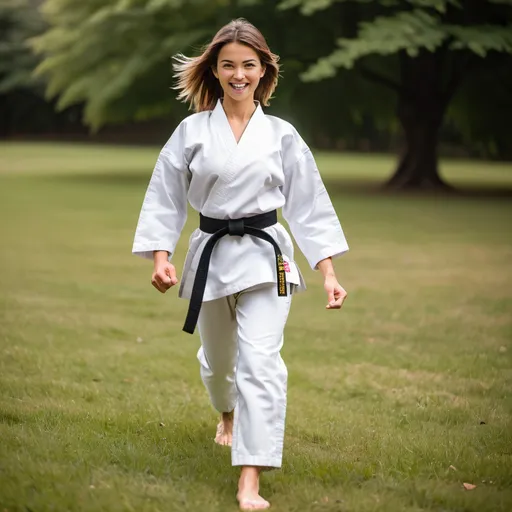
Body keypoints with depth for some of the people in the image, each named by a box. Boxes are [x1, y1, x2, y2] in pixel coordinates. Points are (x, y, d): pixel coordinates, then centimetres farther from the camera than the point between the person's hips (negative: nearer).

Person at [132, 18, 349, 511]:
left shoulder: (281, 136, -1)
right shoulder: (192, 132, -1)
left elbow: (309, 206, 2)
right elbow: (165, 197, 3)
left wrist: (329, 274, -2)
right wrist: (161, 258, -8)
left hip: (265, 257, -2)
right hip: (210, 256, 2)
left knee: (260, 361, -16)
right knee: (217, 356, 20)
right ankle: (228, 413, 56)